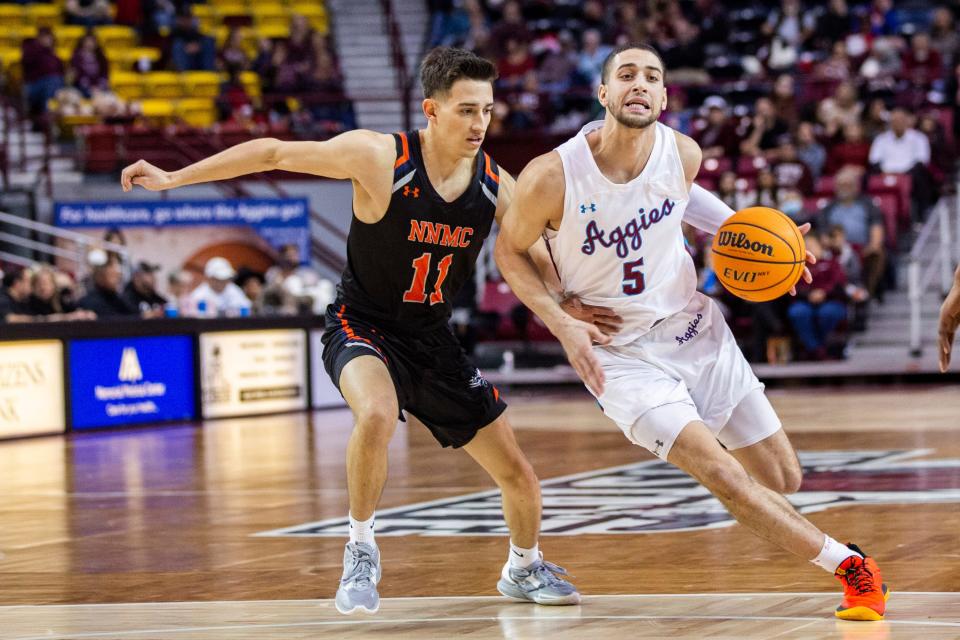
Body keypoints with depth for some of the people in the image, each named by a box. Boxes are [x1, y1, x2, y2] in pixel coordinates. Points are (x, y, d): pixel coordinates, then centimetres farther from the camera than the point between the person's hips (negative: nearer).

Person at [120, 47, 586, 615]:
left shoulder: (496, 187, -10)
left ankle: (524, 569, 36)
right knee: (377, 414, -38)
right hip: (362, 326, -4)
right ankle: (361, 551, -15)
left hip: (433, 339, 4)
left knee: (518, 475, 4)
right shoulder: (379, 157, -21)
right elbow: (275, 153, -14)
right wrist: (173, 178, -14)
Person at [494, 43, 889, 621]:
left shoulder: (683, 153, -9)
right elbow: (511, 251, -4)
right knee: (728, 480, -20)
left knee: (784, 480, 7)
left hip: (696, 329, 4)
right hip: (620, 353, -4)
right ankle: (849, 564, -1)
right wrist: (563, 324, -17)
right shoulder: (552, 177, -21)